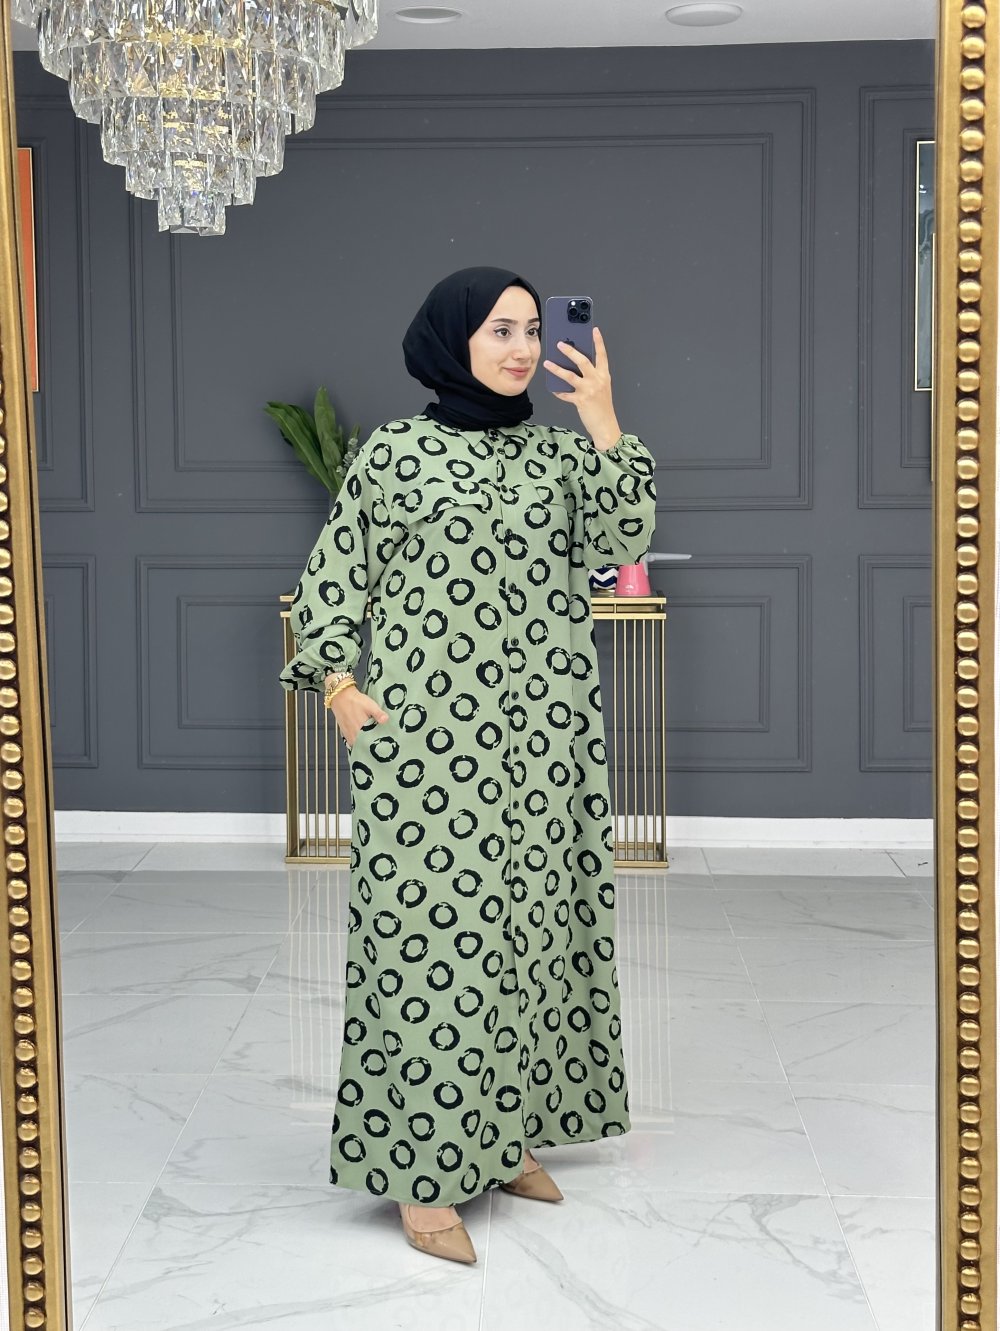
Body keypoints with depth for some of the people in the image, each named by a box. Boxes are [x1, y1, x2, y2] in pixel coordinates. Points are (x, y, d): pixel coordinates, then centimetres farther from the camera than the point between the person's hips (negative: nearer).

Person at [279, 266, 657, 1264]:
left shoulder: (560, 450, 10)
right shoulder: (393, 451, 2)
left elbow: (622, 543, -3)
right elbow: (332, 579, 6)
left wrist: (604, 425, -9)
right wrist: (337, 683, -6)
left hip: (543, 732, 4)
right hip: (426, 729, -4)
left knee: (529, 923, 9)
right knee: (429, 928, -5)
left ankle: (505, 1132, 24)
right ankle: (425, 1169, 2)